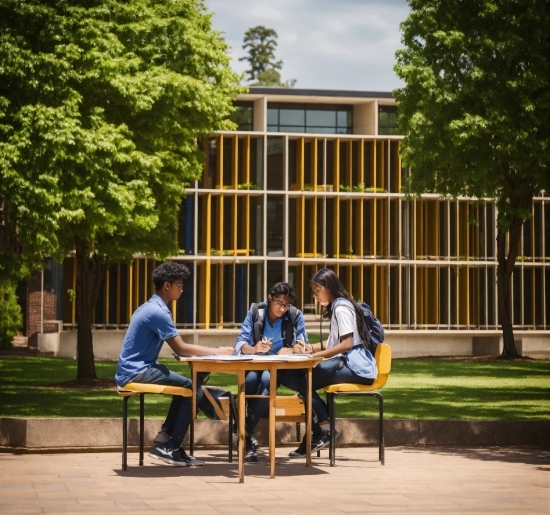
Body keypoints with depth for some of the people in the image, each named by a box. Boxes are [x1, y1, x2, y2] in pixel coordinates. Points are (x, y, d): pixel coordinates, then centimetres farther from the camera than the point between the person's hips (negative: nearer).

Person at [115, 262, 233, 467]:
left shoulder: (150, 307, 16)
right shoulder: (158, 311, -16)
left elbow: (177, 348, 16)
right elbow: (180, 348, -17)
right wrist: (216, 351, -10)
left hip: (132, 371, 10)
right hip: (136, 373, -10)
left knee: (184, 387, 20)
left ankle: (165, 440, 16)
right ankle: (171, 448, -4)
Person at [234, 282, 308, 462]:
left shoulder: (295, 315, 0)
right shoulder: (255, 312, 0)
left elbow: (302, 346, -5)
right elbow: (240, 343, -6)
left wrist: (291, 350, -30)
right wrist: (254, 349, -30)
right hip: (255, 364, 1)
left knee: (267, 379, -36)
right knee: (251, 379, -36)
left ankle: (247, 433, -30)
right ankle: (249, 436, -26)